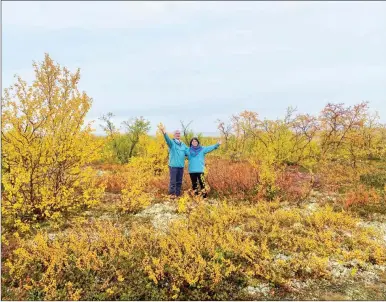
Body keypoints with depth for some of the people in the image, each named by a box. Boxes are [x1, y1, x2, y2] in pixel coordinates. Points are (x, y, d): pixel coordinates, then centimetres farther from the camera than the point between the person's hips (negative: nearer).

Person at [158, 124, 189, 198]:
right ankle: (172, 194, 1)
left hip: (181, 166, 6)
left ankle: (178, 194, 20)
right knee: (172, 181, -5)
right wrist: (164, 131, -41)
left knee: (179, 182, 11)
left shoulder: (183, 145, 17)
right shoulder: (172, 143, -2)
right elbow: (167, 139, -23)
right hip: (173, 165, -6)